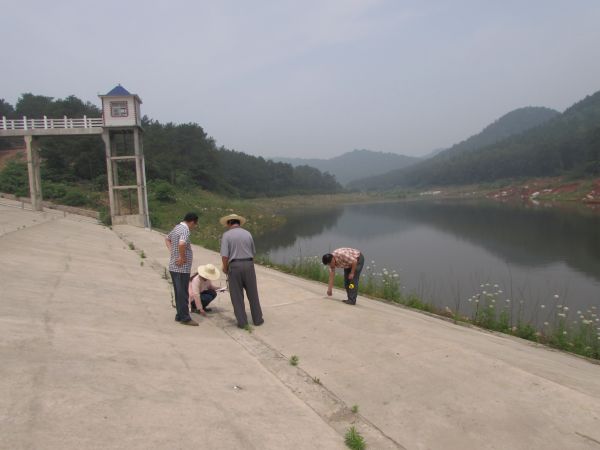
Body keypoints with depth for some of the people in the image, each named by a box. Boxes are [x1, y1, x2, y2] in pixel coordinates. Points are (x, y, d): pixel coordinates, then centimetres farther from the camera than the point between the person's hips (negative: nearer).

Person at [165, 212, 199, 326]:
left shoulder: (177, 227, 11)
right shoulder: (185, 230, -18)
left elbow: (167, 239, 28)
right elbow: (181, 244, -37)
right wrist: (182, 257, -22)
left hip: (173, 266, 9)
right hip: (182, 267, -9)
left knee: (178, 292, 16)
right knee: (182, 294, -2)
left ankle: (179, 315, 25)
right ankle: (185, 318, 5)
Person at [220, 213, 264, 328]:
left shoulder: (227, 234, -4)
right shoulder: (247, 233, 7)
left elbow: (225, 255, -12)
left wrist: (225, 268, 4)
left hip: (234, 266, -3)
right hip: (249, 264, 3)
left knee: (237, 296, 8)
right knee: (252, 294, 13)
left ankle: (242, 322, 11)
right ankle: (257, 319, 21)